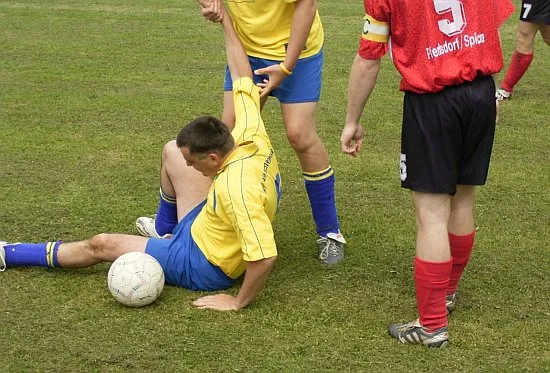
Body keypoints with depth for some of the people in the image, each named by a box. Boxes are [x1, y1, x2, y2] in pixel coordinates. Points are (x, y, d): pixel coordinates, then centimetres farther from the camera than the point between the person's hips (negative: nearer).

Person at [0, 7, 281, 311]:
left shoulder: (235, 189, -41)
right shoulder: (251, 133, -18)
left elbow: (264, 257, -42)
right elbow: (242, 77, -4)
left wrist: (238, 302, -28)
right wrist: (225, 21, 0)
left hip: (203, 265, -8)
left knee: (102, 245, 0)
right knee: (172, 151, 14)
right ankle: (167, 230, 39)